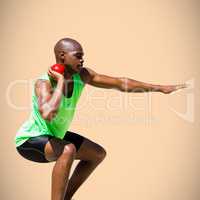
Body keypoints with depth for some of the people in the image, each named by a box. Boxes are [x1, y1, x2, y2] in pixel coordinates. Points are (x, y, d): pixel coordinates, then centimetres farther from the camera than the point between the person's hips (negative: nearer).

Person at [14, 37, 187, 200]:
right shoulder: (43, 83, -31)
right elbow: (48, 114, -52)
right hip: (29, 141, -8)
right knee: (68, 150, -37)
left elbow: (120, 83, -8)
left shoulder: (82, 75, -11)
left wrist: (161, 88, -8)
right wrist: (61, 81, -39)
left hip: (54, 135, 9)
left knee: (98, 154, 14)